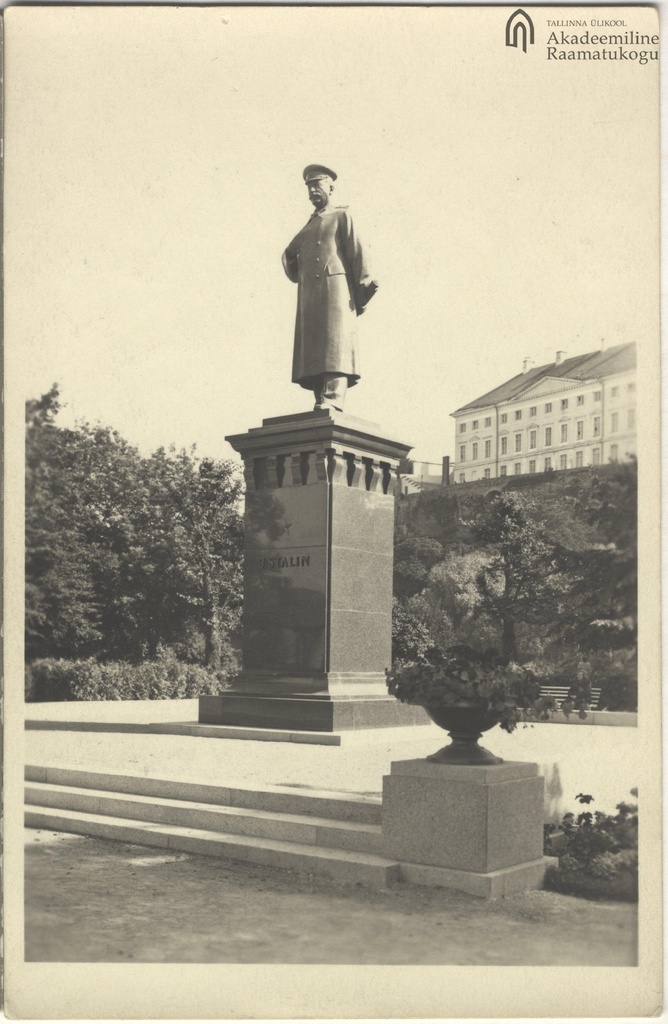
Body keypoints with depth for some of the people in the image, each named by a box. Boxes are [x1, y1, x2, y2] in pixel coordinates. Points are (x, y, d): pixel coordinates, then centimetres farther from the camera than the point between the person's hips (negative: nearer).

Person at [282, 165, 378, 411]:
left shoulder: (341, 216, 13)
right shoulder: (308, 226, 30)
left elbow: (356, 252, 2)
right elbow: (290, 255, 26)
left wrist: (363, 287, -8)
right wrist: (293, 269, 3)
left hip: (335, 286, -6)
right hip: (308, 294, 6)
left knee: (336, 343, -17)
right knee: (312, 347, -4)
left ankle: (333, 400, -29)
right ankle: (320, 403, -7)